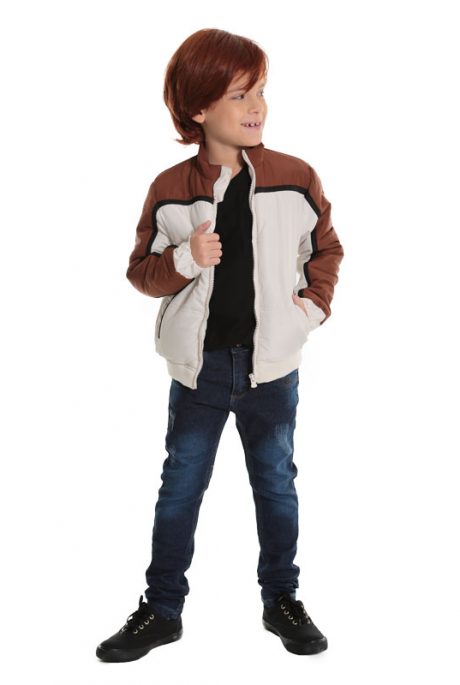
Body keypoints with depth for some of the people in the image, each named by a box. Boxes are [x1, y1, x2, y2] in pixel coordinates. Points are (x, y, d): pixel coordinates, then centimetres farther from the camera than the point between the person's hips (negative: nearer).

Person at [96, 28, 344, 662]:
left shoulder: (296, 179, -6)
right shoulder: (169, 191, -6)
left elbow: (326, 249, 9)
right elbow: (142, 270, 1)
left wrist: (313, 306, -3)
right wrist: (185, 259, -18)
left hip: (272, 366, 0)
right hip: (199, 367, 0)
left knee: (276, 484, 14)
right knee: (179, 490, 10)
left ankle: (282, 599, 33)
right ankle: (161, 610, 26)